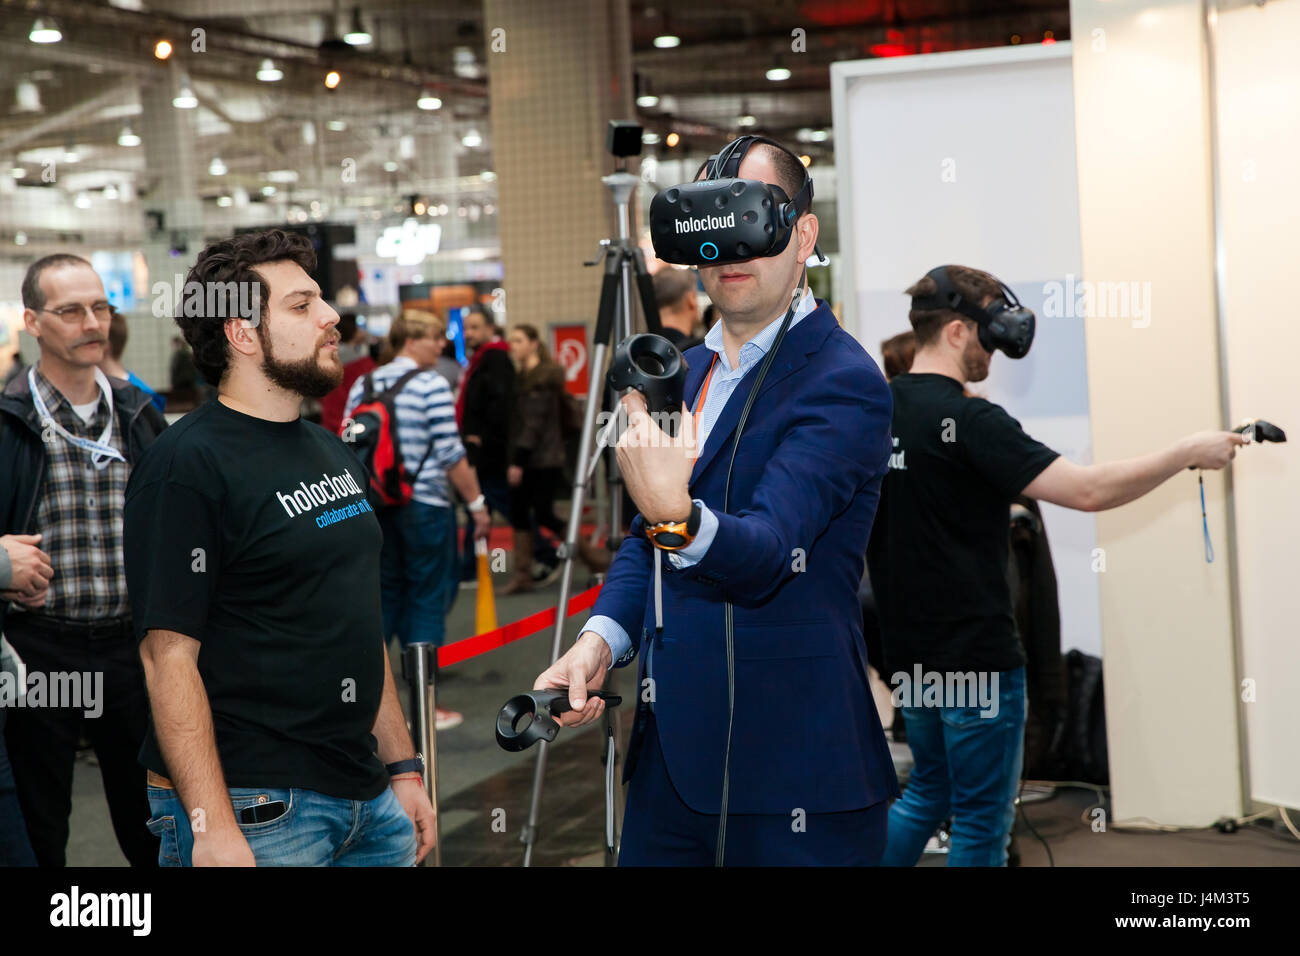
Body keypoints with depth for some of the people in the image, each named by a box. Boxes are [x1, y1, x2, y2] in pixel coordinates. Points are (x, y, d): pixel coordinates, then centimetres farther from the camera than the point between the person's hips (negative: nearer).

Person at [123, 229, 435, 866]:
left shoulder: (334, 454, 13)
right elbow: (169, 654, -17)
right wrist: (212, 829, -21)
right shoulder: (186, 465, -12)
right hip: (256, 814, -7)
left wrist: (403, 768, 15)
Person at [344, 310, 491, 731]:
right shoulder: (431, 385, -10)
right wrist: (477, 503, -6)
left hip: (375, 507, 6)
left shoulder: (362, 385, 8)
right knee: (427, 599, 2)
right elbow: (450, 453, -13)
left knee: (384, 594, 16)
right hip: (425, 506, -6)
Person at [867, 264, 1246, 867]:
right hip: (975, 655, -8)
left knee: (928, 794, 22)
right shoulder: (968, 421, -19)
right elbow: (1089, 490, -24)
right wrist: (1189, 453, -14)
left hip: (910, 651, 8)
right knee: (982, 820, 4)